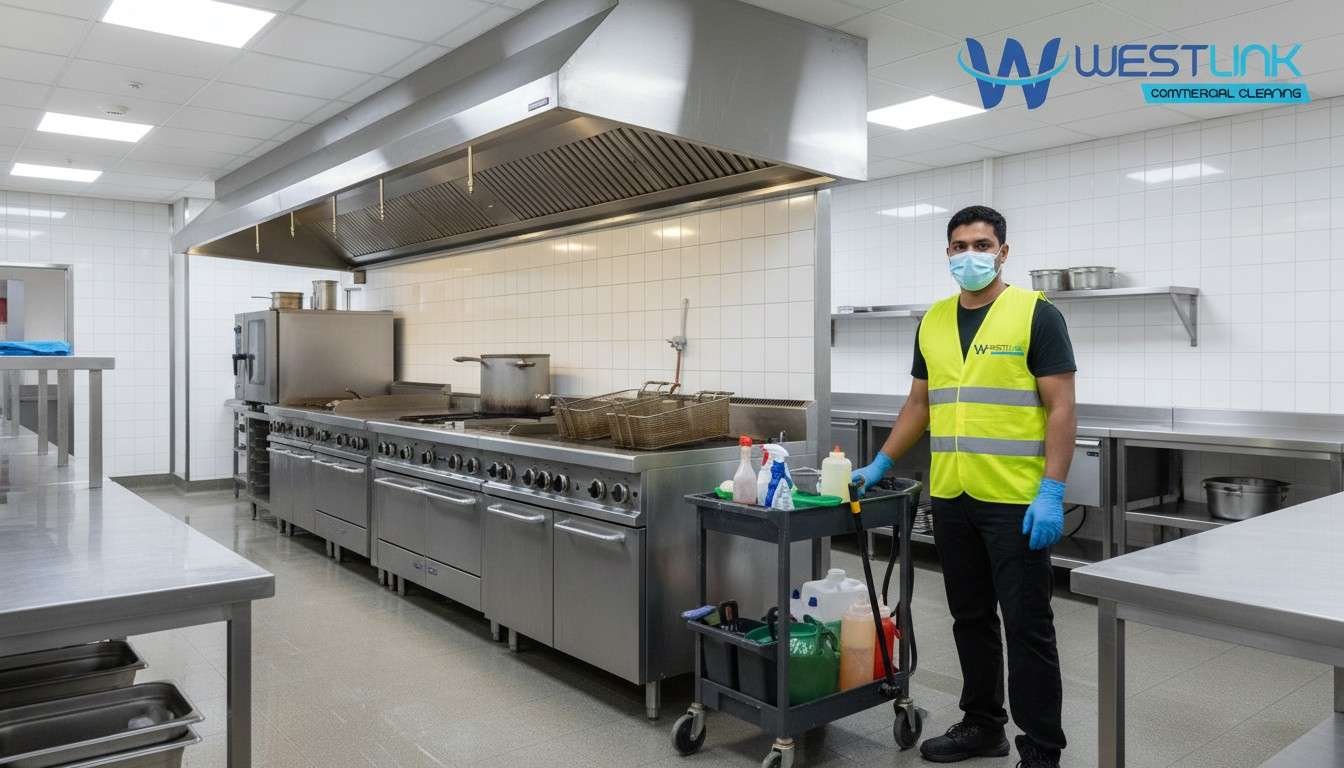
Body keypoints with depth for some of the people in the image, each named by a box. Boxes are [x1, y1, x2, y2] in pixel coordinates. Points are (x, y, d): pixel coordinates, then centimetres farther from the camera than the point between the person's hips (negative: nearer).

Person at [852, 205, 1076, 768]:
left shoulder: (1036, 315, -7)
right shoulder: (933, 322, 10)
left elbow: (1061, 409, -10)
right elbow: (919, 404, 17)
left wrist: (1052, 492, -17)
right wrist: (881, 464, 12)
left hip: (1017, 500, -6)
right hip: (950, 498, 6)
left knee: (1026, 625, 1)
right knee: (970, 618, 15)